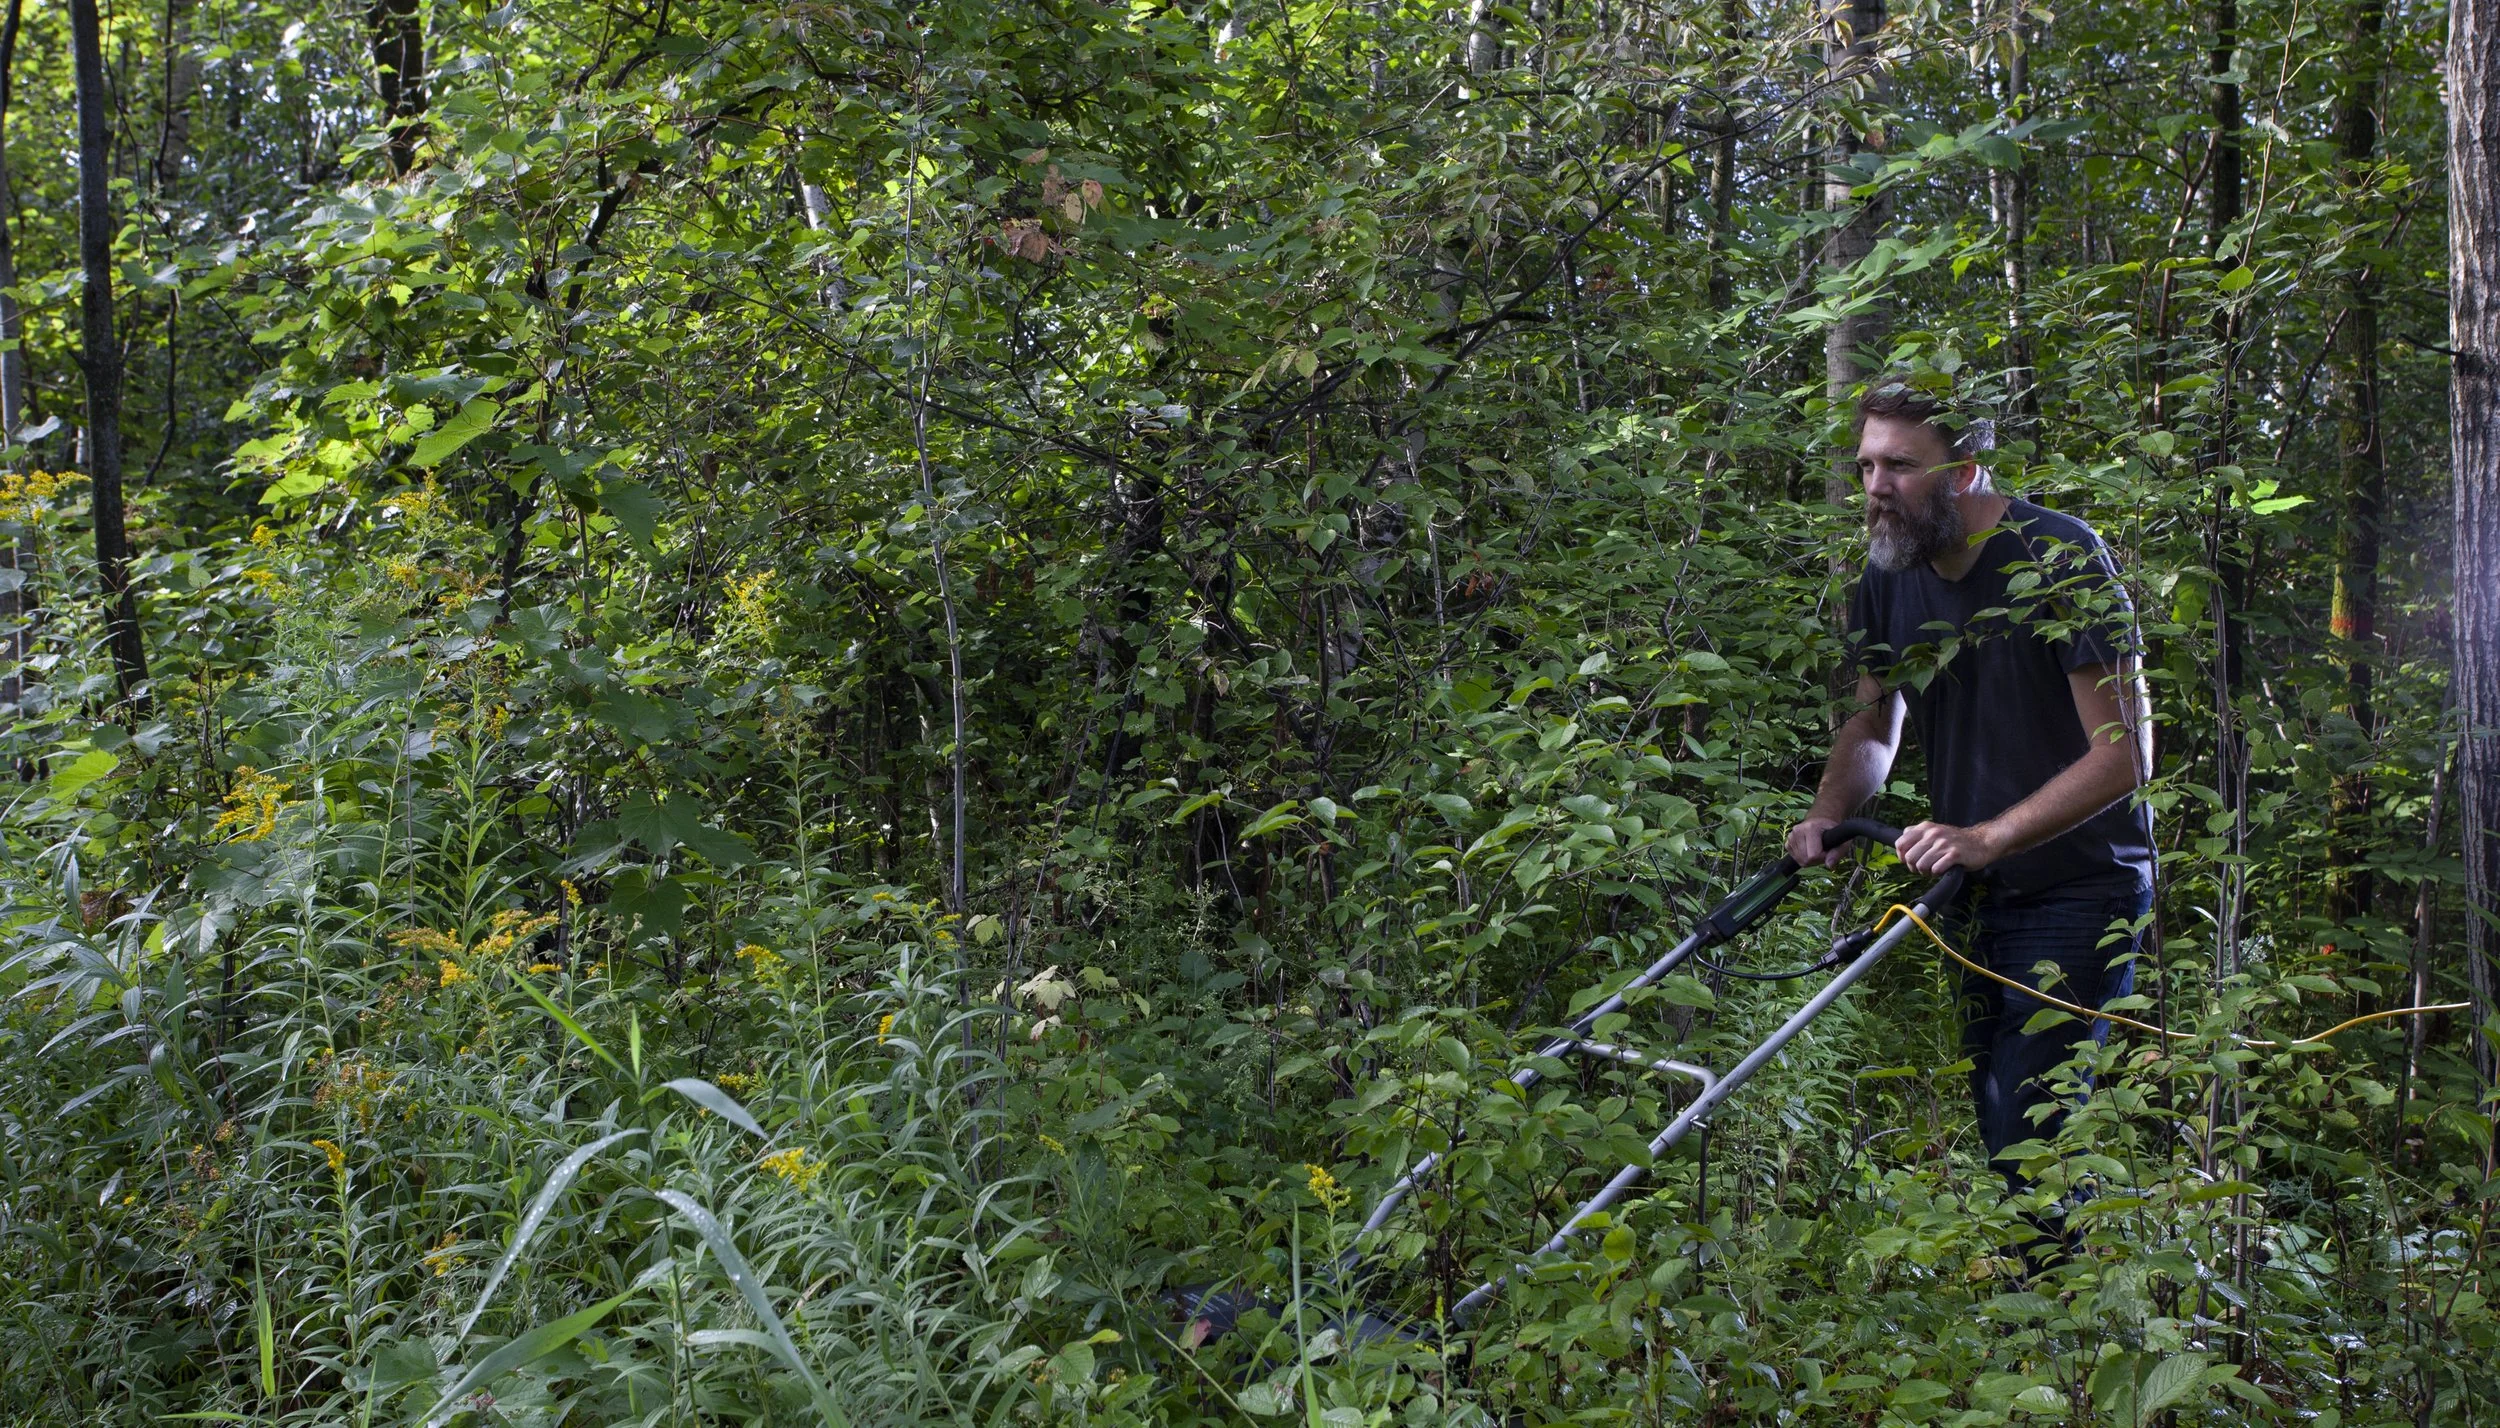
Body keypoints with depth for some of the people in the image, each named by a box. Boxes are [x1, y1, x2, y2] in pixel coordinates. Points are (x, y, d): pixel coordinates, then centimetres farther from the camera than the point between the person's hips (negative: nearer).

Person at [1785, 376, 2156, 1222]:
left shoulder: (2060, 561, -18)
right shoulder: (1889, 576, 2)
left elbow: (2123, 755, -21)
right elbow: (1874, 722, 16)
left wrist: (1987, 838, -29)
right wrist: (1829, 812, -3)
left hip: (2078, 890, -6)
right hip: (1970, 895, 7)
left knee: (2036, 1128, -10)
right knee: (1993, 1125, 12)